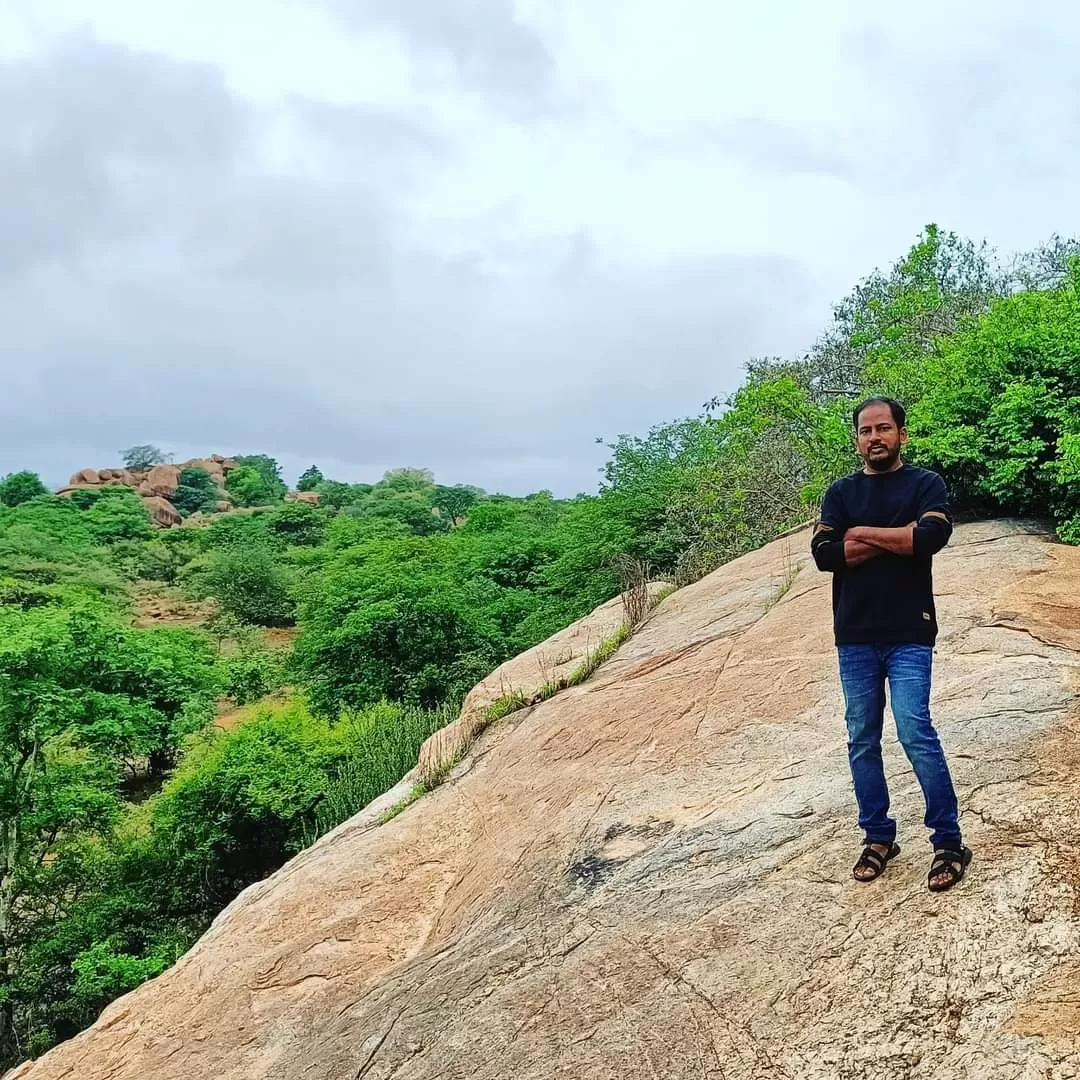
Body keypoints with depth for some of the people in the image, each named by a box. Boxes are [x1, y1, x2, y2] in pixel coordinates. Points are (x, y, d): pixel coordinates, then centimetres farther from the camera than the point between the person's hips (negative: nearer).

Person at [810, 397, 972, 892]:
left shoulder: (925, 483, 4)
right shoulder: (841, 492, 10)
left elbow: (933, 536, -16)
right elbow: (824, 554, -5)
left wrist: (862, 534, -7)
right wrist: (900, 538, -8)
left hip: (909, 634, -3)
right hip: (854, 637, 3)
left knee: (915, 731, -13)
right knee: (862, 741, 7)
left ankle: (948, 840, 1)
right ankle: (878, 837, 20)